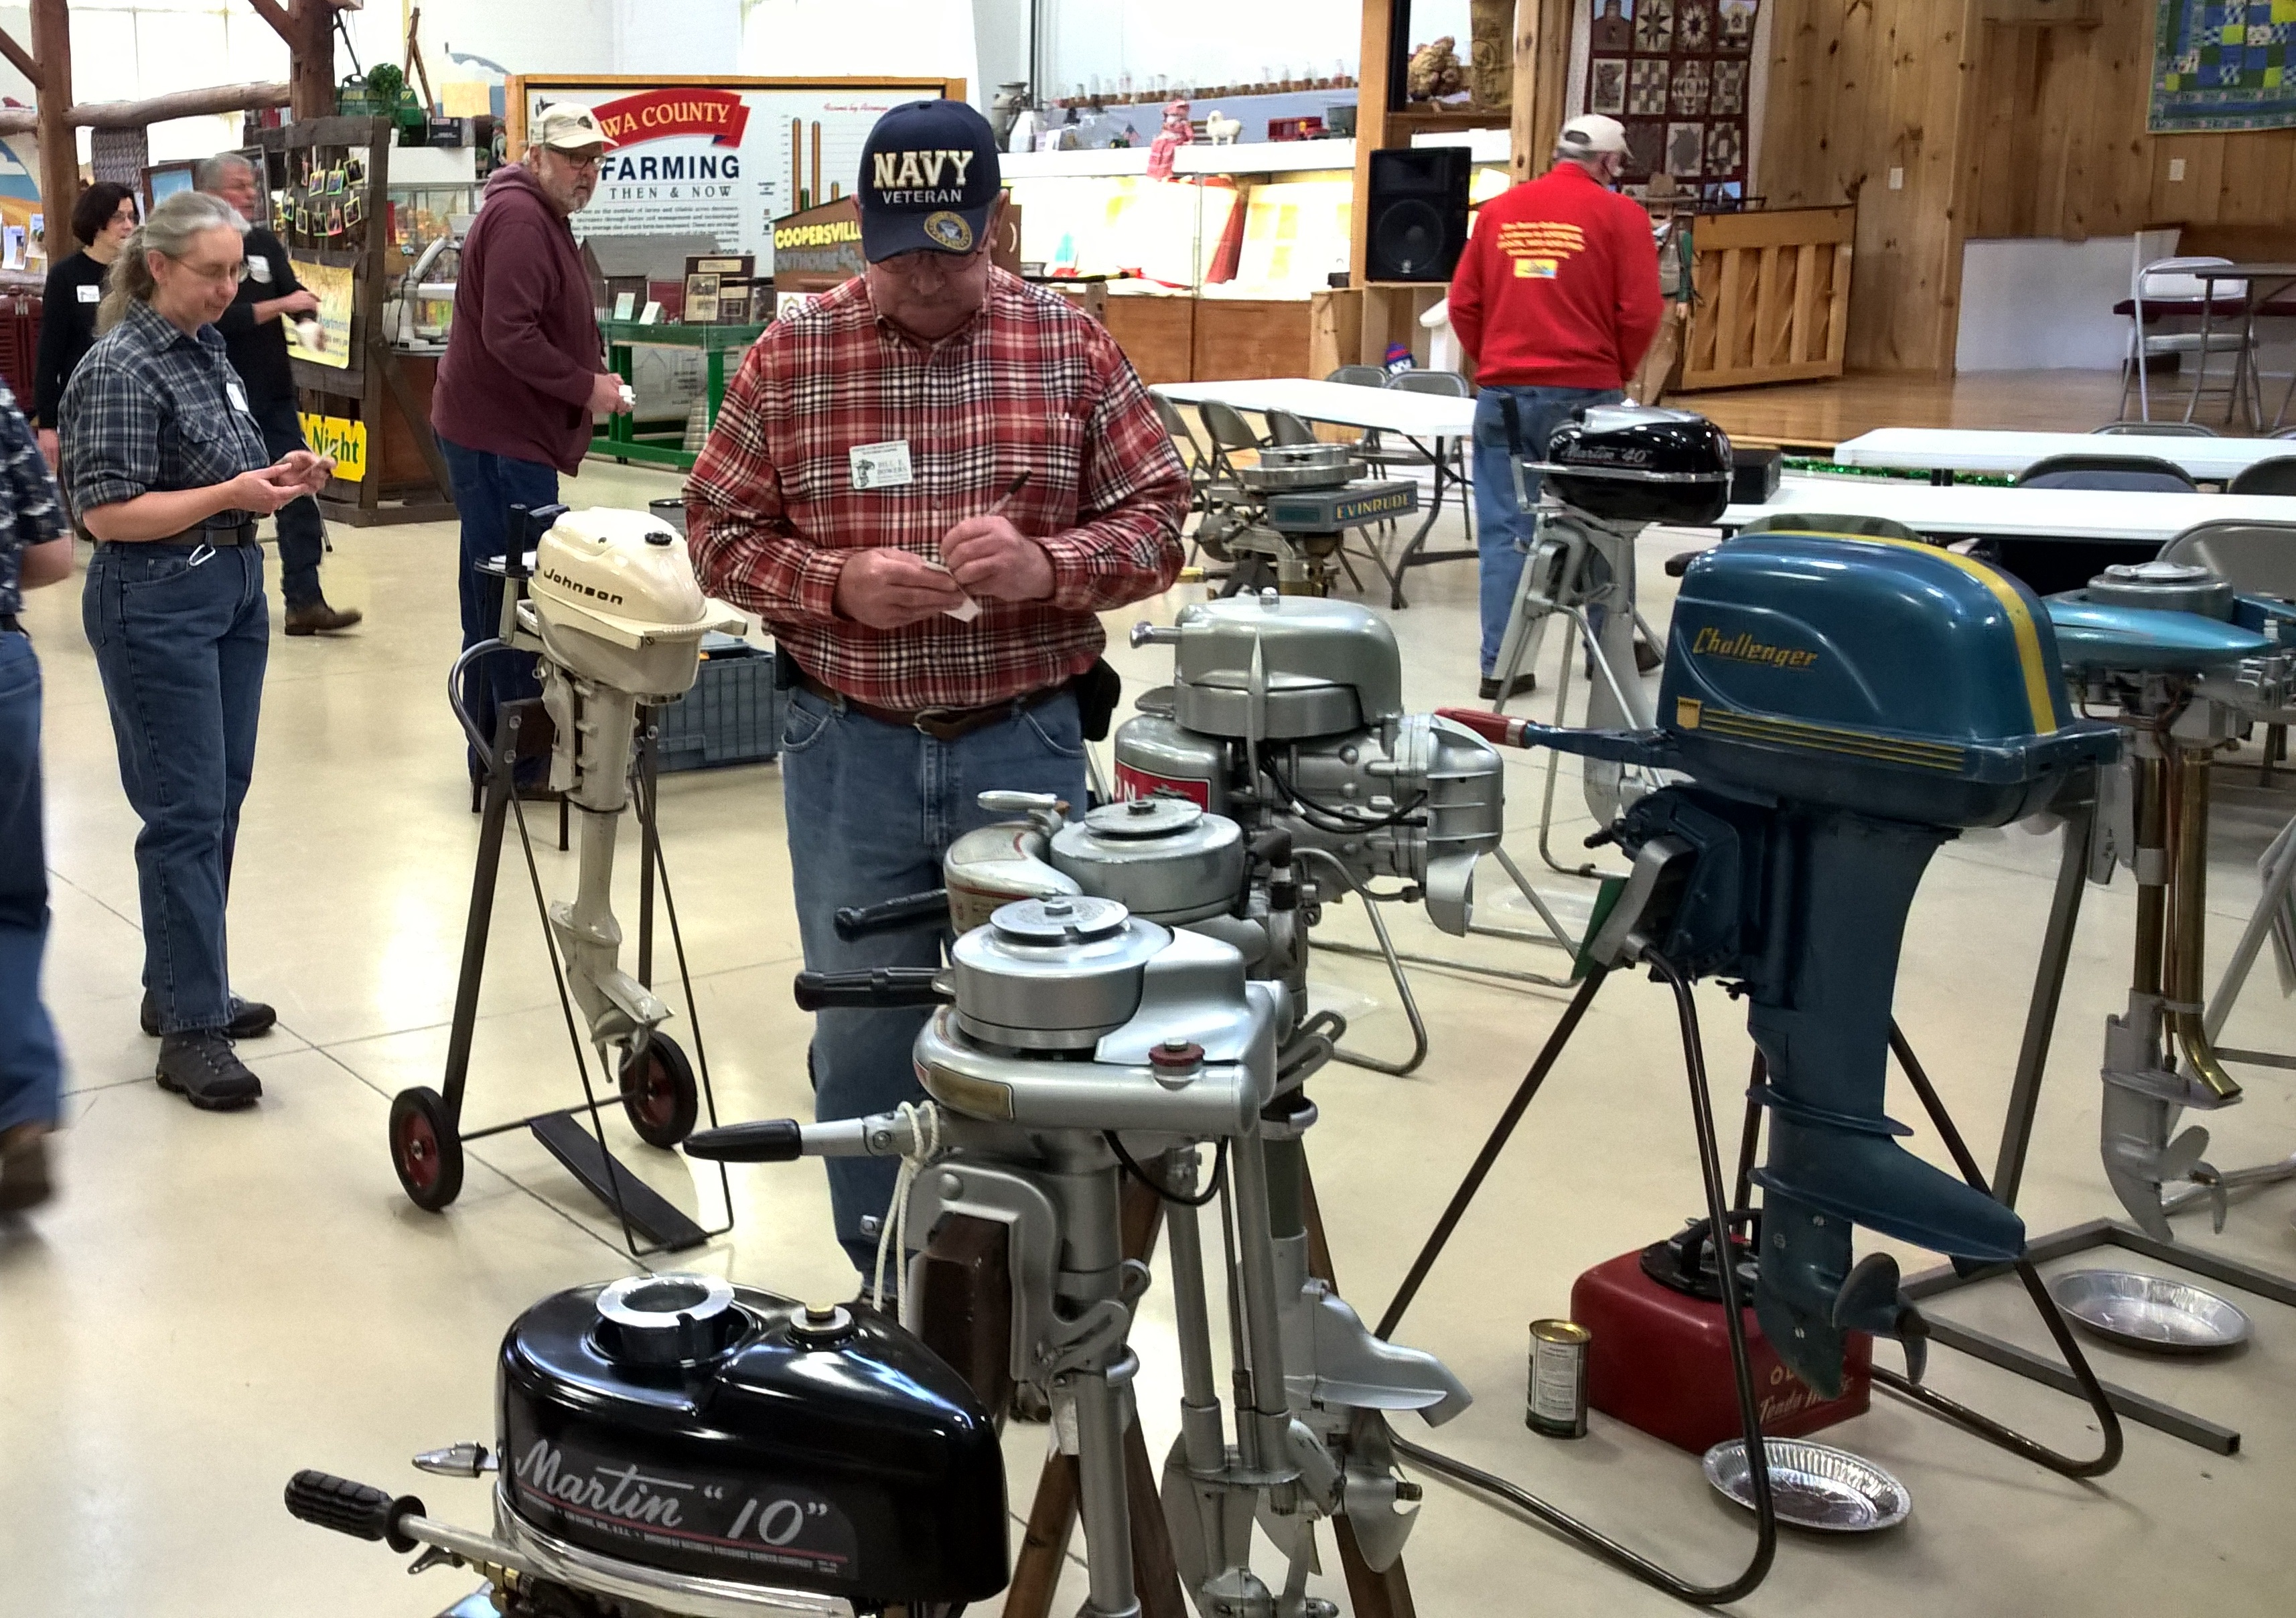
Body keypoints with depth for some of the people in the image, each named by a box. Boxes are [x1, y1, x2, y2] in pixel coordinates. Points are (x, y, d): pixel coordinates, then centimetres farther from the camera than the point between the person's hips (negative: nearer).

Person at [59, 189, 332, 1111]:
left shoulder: (207, 350, 10)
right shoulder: (121, 369, -15)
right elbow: (107, 512, -18)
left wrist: (279, 478, 3)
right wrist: (232, 495, -25)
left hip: (233, 592, 9)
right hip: (156, 607, -9)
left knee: (220, 801, 14)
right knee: (186, 814, -7)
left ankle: (182, 985, 27)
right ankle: (190, 1030, -1)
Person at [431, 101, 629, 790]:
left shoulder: (541, 217, 20)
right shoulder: (519, 218, -15)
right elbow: (509, 334, -24)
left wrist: (590, 377, 10)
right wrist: (585, 386, -16)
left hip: (504, 435, 11)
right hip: (501, 439, -11)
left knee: (495, 596, 16)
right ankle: (529, 760, -3)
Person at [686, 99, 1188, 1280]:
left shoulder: (1071, 346, 0)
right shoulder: (790, 354, 0)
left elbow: (1157, 519, 1)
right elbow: (719, 531, 3)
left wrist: (1046, 566, -19)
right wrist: (838, 583, -16)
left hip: (1026, 746, 0)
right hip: (849, 751, 1)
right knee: (860, 1034, 11)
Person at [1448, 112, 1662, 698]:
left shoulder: (1499, 210, 8)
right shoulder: (1619, 214, -2)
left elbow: (1463, 303, 7)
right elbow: (1640, 311, -7)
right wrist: (1617, 373, 8)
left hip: (1503, 394, 2)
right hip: (1585, 394, -2)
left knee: (1504, 531, 4)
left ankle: (1501, 664, 4)